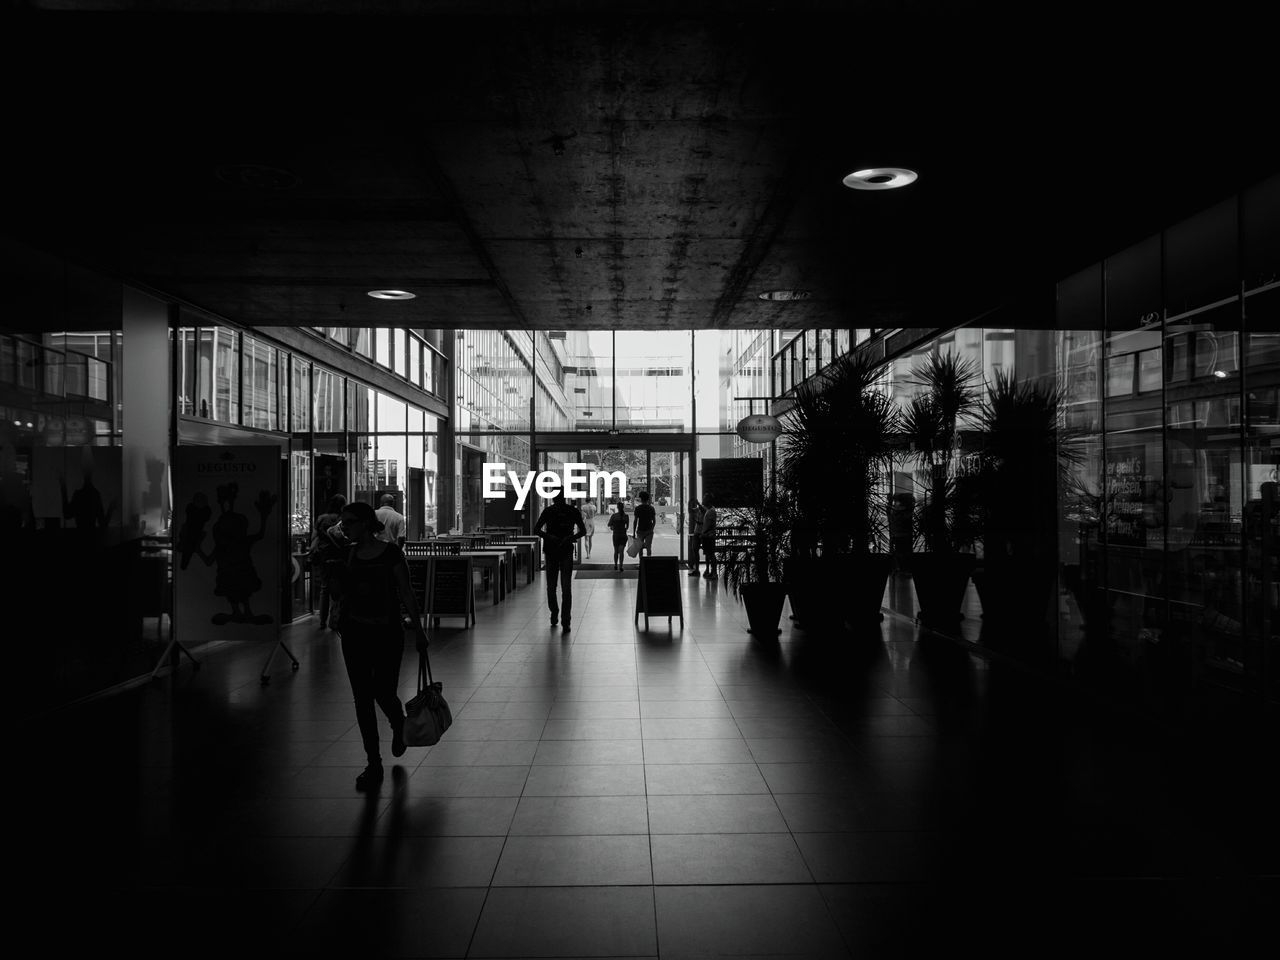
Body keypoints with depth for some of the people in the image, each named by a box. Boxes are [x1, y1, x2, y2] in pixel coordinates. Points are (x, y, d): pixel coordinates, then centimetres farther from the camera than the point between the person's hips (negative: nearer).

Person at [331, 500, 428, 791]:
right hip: (354, 633, 4)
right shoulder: (348, 554, 5)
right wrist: (332, 573, 0)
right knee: (362, 699, 3)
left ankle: (399, 727, 37)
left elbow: (406, 593, -6)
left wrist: (419, 630, -4)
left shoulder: (391, 553, -10)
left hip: (386, 633, -4)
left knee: (384, 694, -1)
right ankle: (373, 764, 14)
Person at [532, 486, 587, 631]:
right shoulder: (548, 511, 1)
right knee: (551, 587, 9)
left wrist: (571, 538, -14)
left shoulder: (573, 511, 0)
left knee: (566, 588, -9)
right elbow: (536, 530, 1)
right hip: (551, 552, 2)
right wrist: (548, 537, -18)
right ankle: (554, 611, 35)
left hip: (566, 552, -1)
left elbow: (583, 530, 5)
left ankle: (566, 621, -7)